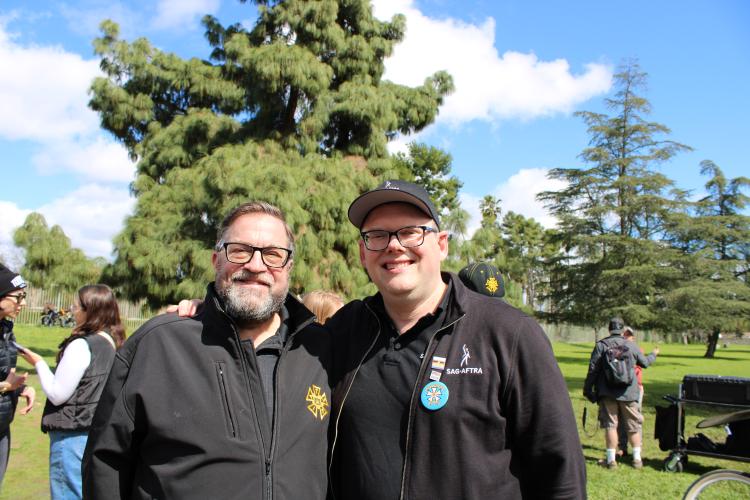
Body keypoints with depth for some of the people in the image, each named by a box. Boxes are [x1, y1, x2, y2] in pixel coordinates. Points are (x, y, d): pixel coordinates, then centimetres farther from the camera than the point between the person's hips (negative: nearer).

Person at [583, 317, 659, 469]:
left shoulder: (601, 345, -4)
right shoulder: (631, 346, 2)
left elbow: (593, 370, -6)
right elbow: (645, 362, 19)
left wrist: (587, 390, 2)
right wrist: (653, 354, 41)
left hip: (607, 393, -1)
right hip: (629, 393, 2)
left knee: (610, 425, 3)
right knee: (634, 426, 13)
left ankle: (611, 459, 5)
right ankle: (637, 459, 19)